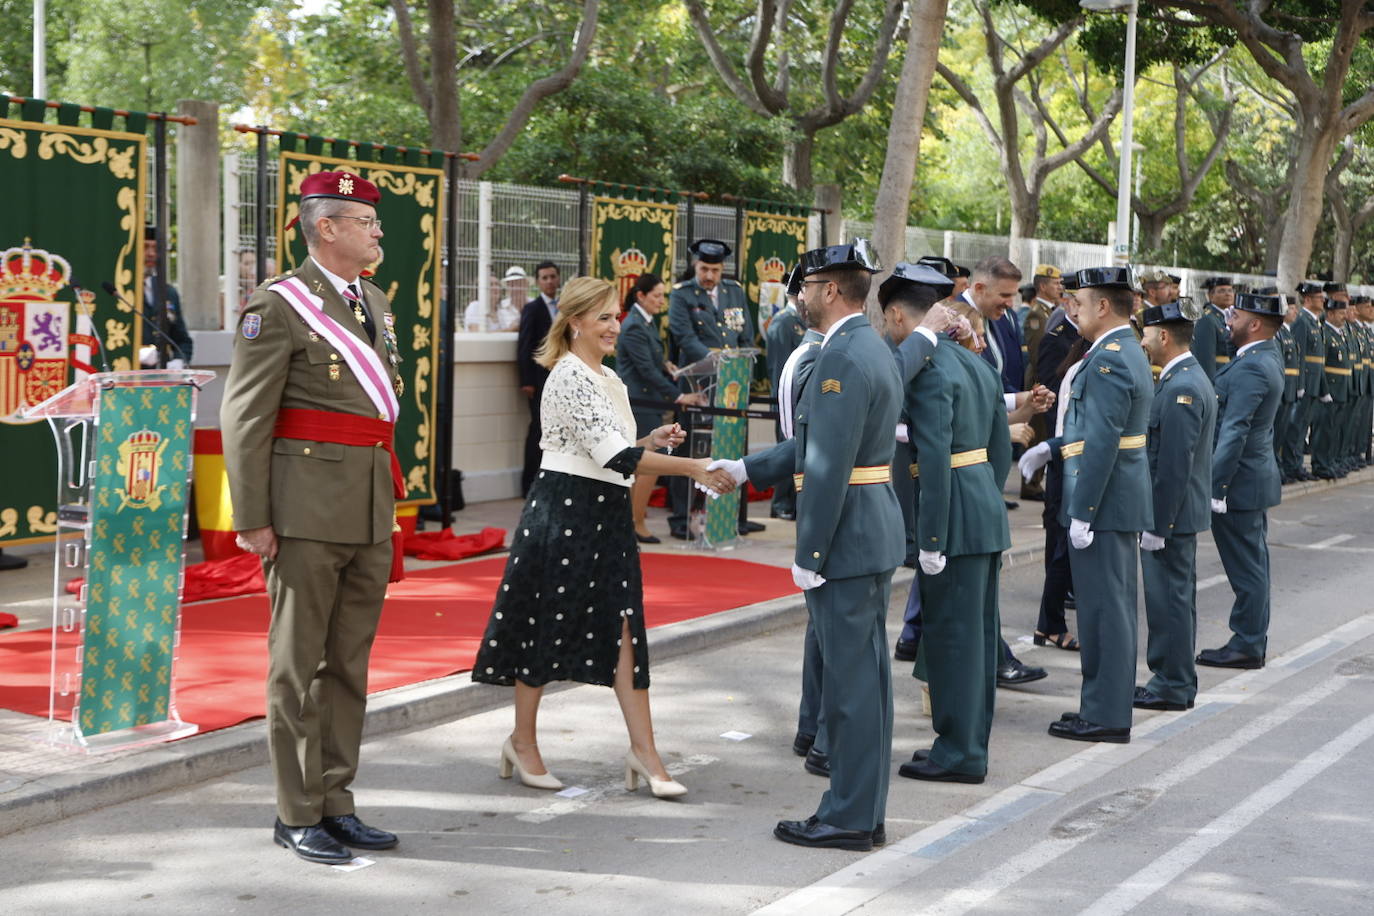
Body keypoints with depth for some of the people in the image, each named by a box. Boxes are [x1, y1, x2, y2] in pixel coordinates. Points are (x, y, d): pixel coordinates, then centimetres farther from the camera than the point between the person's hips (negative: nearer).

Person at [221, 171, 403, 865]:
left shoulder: (374, 304, 16)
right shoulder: (279, 306, -8)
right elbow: (243, 418, -11)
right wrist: (251, 517, -15)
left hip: (372, 510, 8)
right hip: (308, 512, -7)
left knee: (349, 663, 12)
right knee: (298, 665, 3)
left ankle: (335, 803, 23)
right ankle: (297, 815, 13)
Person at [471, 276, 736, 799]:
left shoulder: (609, 379, 15)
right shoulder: (570, 377, -15)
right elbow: (611, 454, -25)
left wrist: (652, 441, 5)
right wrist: (693, 468, -26)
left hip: (606, 516, 8)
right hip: (564, 513, -8)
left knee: (623, 627, 3)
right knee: (547, 625, 4)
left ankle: (644, 751, 4)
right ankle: (523, 741, 20)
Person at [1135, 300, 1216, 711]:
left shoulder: (1181, 388, -21)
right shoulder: (1189, 378, 12)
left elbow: (1174, 464, -23)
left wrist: (1158, 524, -21)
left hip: (1170, 515, -11)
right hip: (1179, 514, 11)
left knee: (1170, 597, -2)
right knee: (1175, 596, 16)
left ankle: (1173, 686, 6)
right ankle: (1176, 681, 25)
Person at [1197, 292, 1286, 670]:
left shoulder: (1251, 368, -21)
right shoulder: (1268, 357, 10)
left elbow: (1234, 433, -24)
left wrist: (1215, 486, -24)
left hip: (1240, 482, -10)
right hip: (1257, 475, 10)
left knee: (1246, 566, -1)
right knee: (1253, 564, 16)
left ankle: (1247, 646, 7)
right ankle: (1253, 640, 25)